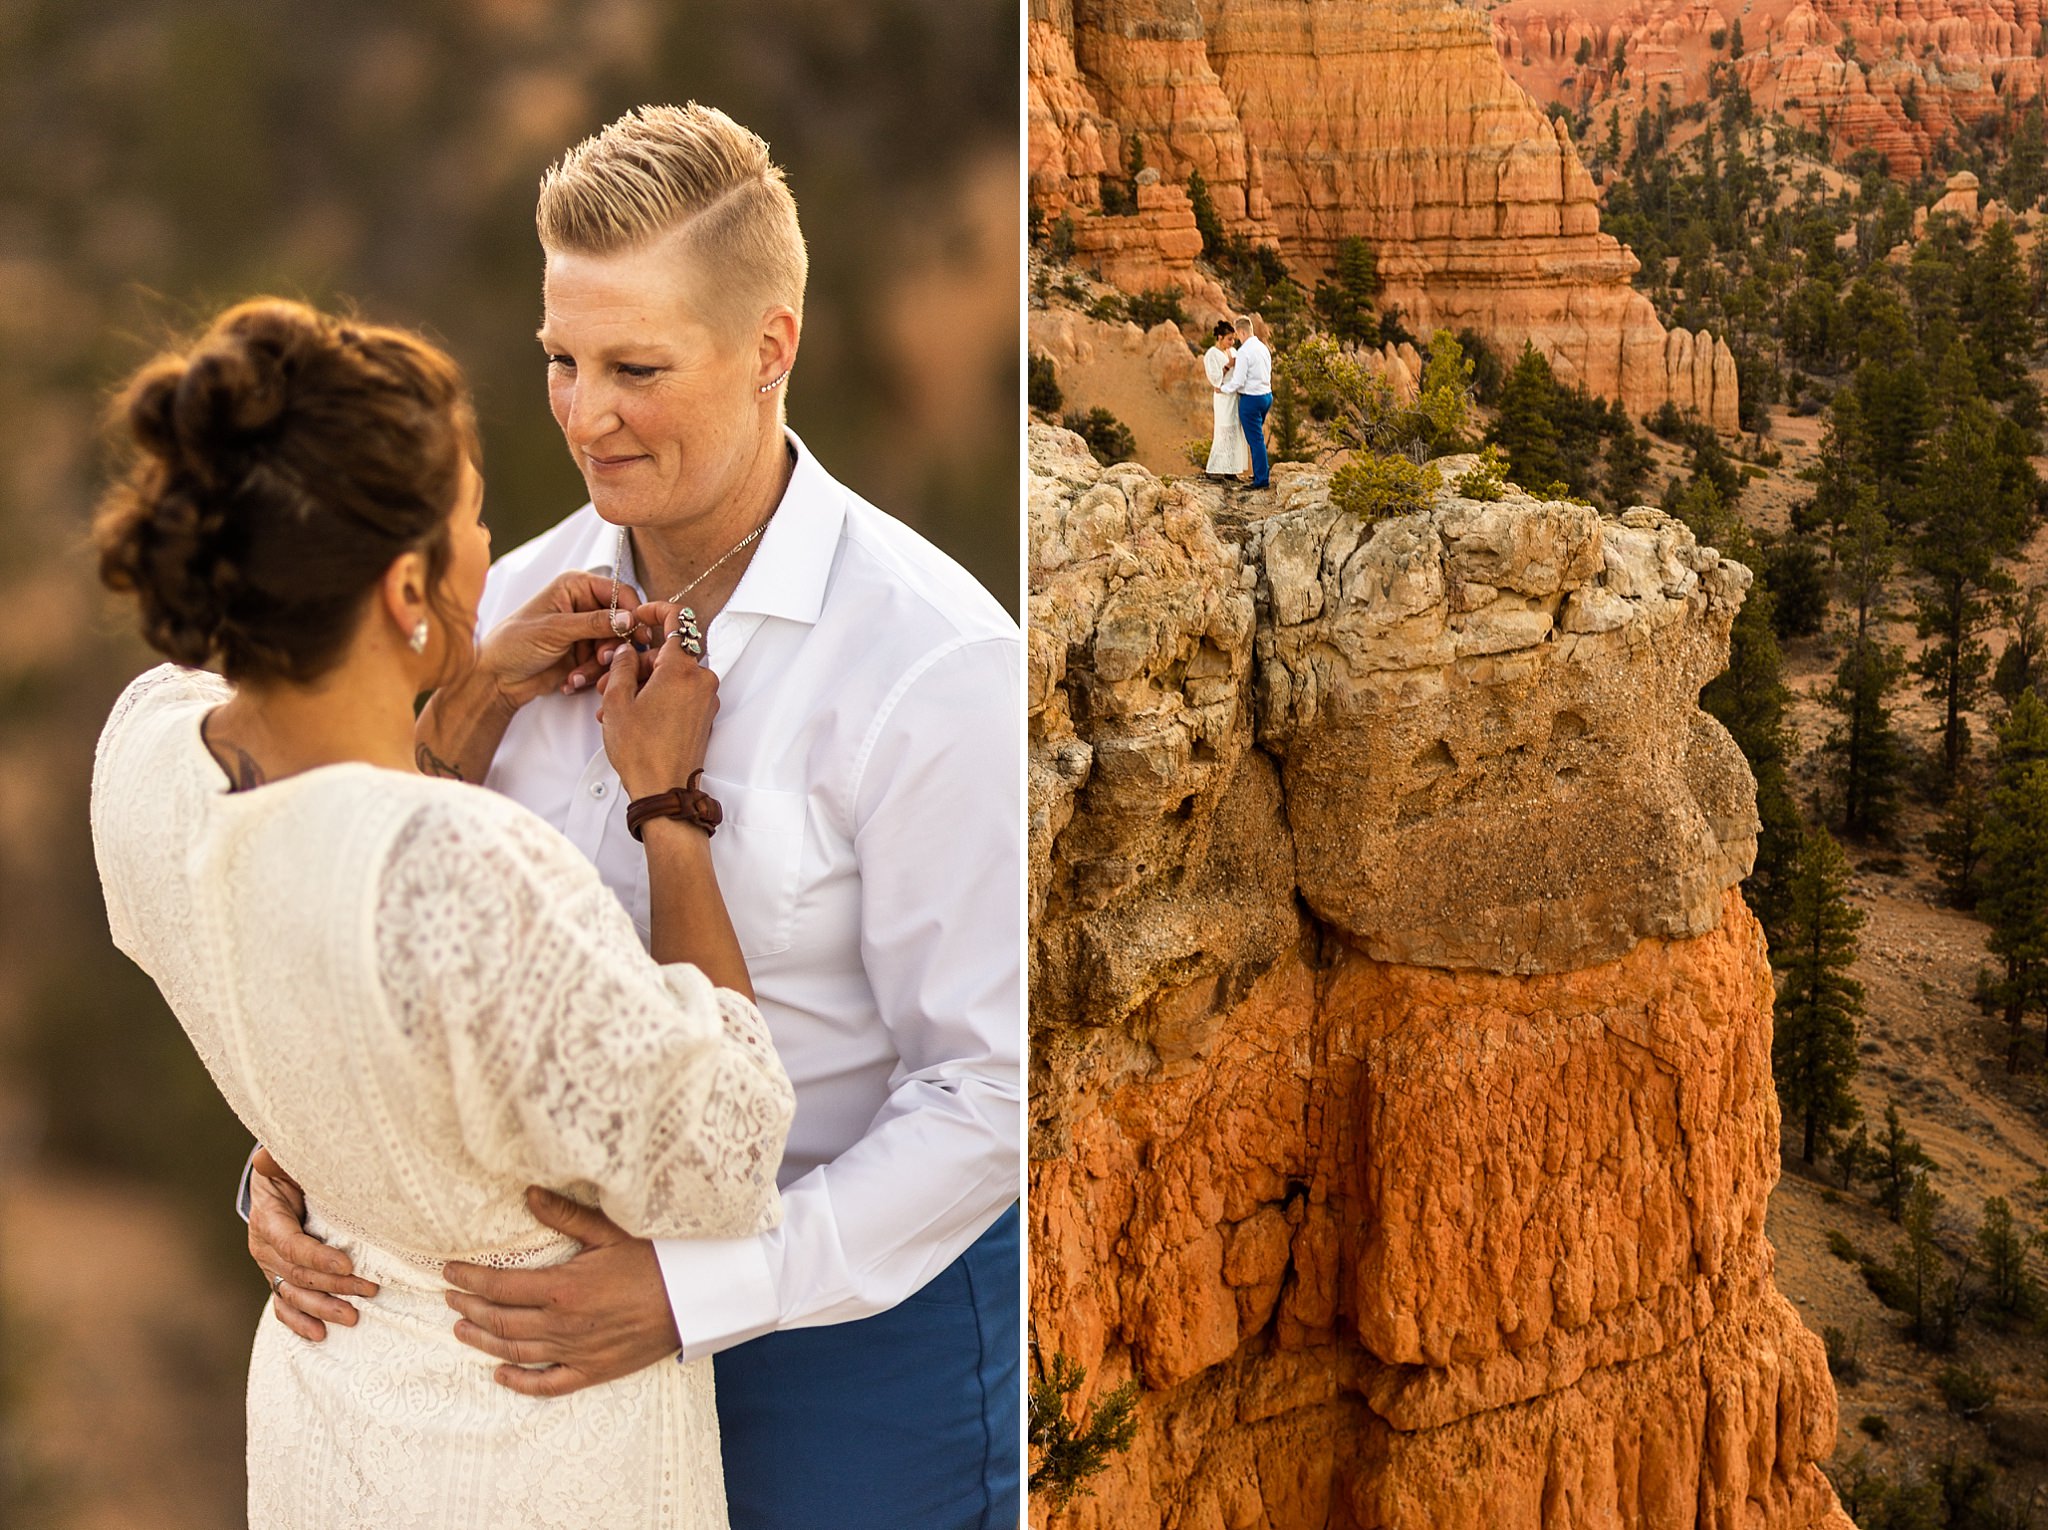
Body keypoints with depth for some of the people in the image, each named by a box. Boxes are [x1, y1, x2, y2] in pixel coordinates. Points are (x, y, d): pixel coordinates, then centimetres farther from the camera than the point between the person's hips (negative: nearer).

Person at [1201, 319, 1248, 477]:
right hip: (1223, 397, -7)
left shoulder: (1232, 351, 11)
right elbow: (1215, 379, -15)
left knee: (1235, 433, 6)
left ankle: (1229, 469, 9)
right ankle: (1213, 470, -2)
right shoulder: (1211, 355, -9)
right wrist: (1228, 365, -19)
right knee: (1224, 433, -8)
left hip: (1236, 396, 7)